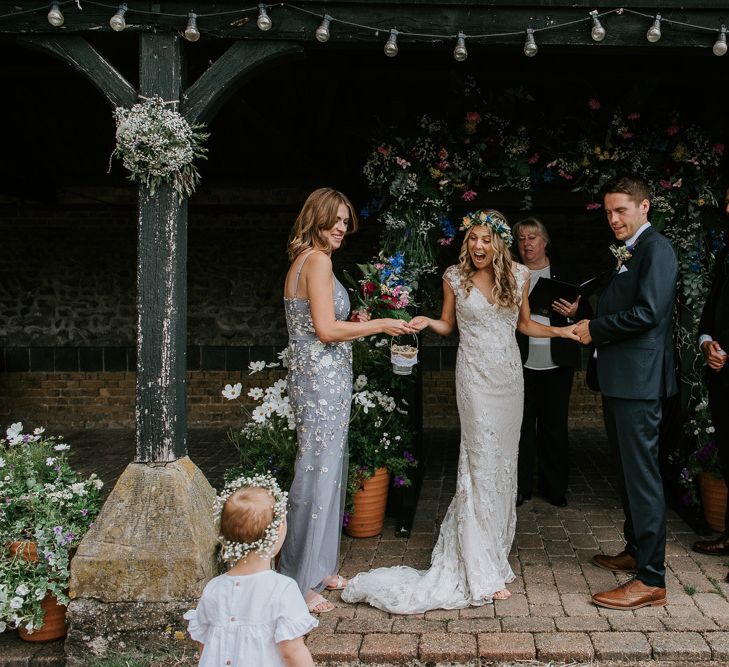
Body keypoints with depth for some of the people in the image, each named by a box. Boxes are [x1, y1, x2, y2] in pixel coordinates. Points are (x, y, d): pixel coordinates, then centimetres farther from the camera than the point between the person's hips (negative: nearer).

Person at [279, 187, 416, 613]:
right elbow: (326, 329, -21)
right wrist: (379, 326, -11)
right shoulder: (318, 261, -14)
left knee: (330, 469, 16)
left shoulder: (305, 260, 16)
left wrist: (355, 326, 12)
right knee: (318, 473, -4)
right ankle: (302, 582, 5)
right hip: (322, 381, -10)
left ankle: (319, 568, 26)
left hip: (318, 378, 10)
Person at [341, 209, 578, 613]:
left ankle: (493, 546, 28)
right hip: (476, 376, -3)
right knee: (482, 463, -8)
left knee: (503, 462, 10)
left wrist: (560, 331, 0)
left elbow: (523, 324, 14)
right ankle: (484, 572, -3)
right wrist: (427, 322, -12)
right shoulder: (455, 277, -2)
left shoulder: (518, 276, 3)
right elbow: (448, 325, 8)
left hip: (510, 375, 4)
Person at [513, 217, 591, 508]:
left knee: (554, 424, 6)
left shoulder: (564, 274, 7)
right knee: (522, 424, 3)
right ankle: (520, 486, 13)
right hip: (521, 362, 0)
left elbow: (586, 312, 9)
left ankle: (555, 488, 17)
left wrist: (574, 312, -12)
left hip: (556, 363, 0)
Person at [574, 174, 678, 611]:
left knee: (642, 474, -7)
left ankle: (651, 579, -2)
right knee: (630, 471, 18)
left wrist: (595, 329, -12)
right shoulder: (625, 254, 20)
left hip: (639, 378, -10)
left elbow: (647, 312, -21)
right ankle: (637, 552, 31)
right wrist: (589, 320, 4)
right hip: (619, 378, 10)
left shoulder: (656, 248, -11)